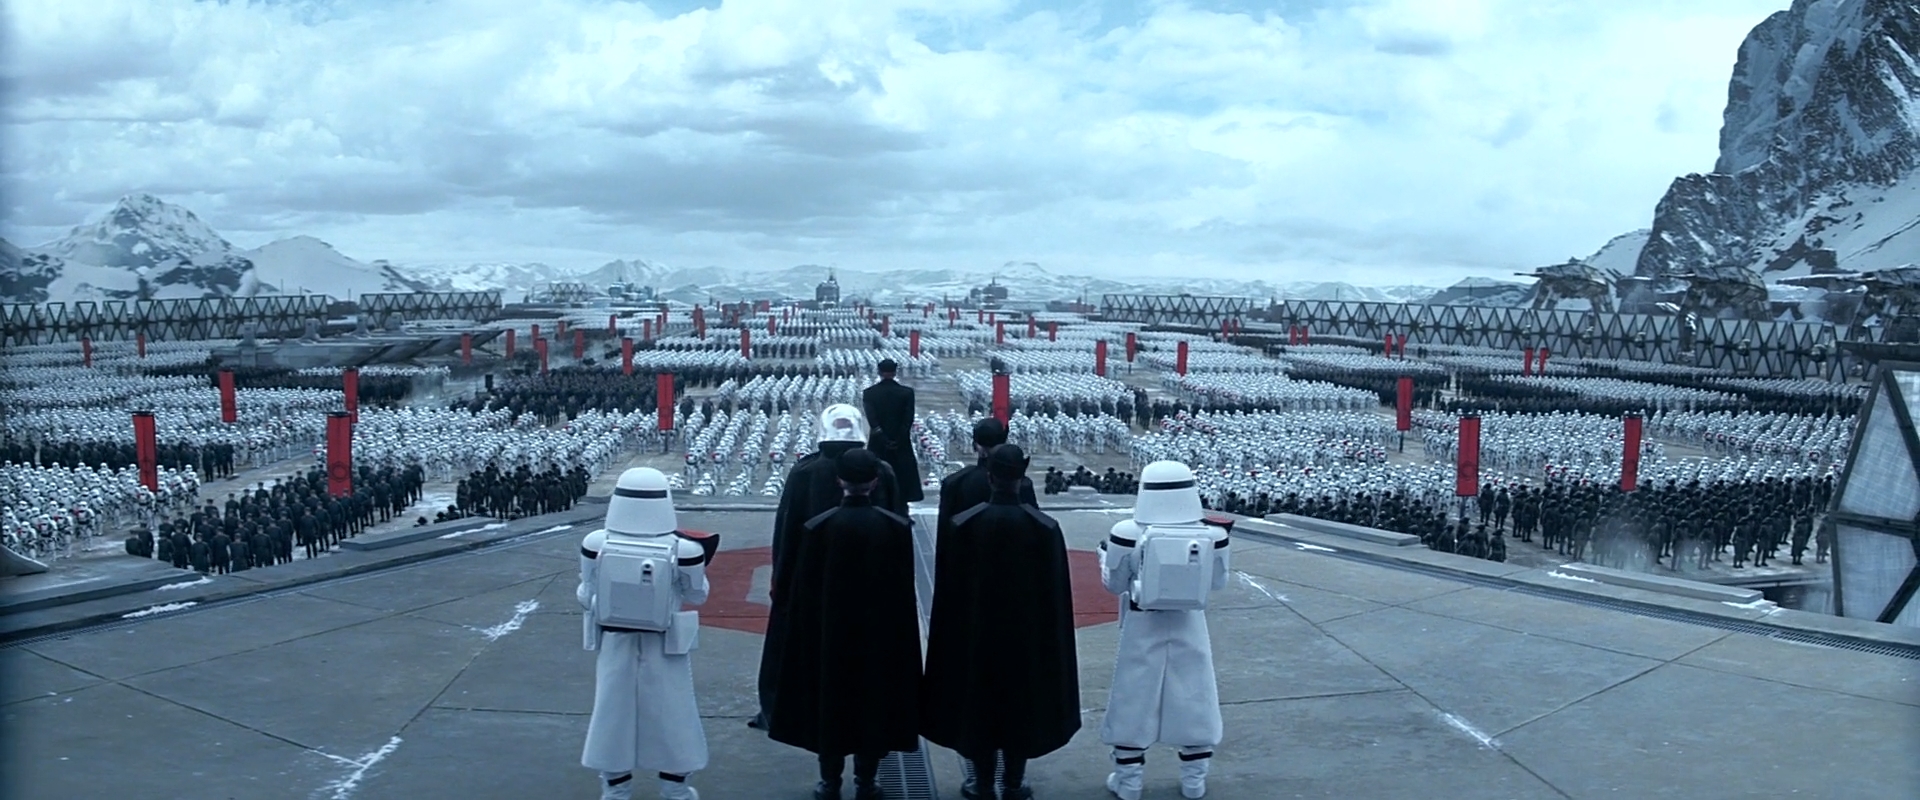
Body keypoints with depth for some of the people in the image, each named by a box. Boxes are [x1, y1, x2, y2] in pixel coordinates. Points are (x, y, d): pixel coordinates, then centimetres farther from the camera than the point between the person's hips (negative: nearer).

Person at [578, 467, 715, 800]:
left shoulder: (597, 545, -14)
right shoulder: (682, 549, -20)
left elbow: (586, 597, 0)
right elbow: (697, 595, -3)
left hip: (615, 644, 1)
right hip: (664, 647, -1)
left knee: (614, 712, 19)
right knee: (670, 714, 17)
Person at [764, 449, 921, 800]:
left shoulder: (819, 527, -13)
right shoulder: (896, 527, -11)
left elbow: (802, 588, -7)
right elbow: (905, 589, -5)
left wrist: (809, 629, 5)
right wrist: (900, 634, 7)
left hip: (830, 631, 0)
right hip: (880, 633, 0)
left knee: (830, 699, 14)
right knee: (874, 701, 14)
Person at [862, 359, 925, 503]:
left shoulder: (869, 393, -4)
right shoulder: (907, 392, -4)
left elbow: (871, 419, -13)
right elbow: (908, 420, -11)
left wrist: (883, 439, -14)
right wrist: (898, 440, -10)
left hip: (878, 444, 0)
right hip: (902, 446, 0)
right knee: (903, 479, 6)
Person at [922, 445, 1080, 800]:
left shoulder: (962, 524, -12)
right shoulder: (1045, 527, -11)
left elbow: (948, 585, -6)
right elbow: (1056, 590, -5)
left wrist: (956, 629, 6)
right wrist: (1050, 636, 6)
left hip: (975, 631, 0)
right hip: (1028, 633, 0)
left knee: (978, 702, 13)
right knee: (1021, 703, 14)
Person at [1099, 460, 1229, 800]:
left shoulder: (1129, 533, -16)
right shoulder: (1210, 534, -12)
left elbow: (1114, 584, -6)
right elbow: (1218, 582, 1)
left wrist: (1106, 551, 10)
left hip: (1142, 628, -1)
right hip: (1189, 627, 1)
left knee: (1135, 702, 12)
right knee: (1194, 701, 16)